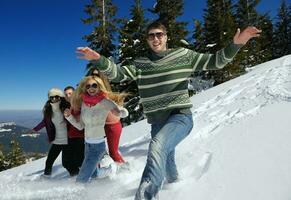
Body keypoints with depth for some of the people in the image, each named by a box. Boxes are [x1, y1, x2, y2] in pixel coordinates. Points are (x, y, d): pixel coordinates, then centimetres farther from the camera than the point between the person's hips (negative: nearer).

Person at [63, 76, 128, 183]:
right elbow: (80, 126, 8)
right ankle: (110, 170, 45)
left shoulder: (105, 102, -15)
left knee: (81, 179, -3)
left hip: (98, 145, -6)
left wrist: (118, 111, -33)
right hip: (87, 144, 6)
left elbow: (124, 113, -11)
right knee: (94, 173, 22)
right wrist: (69, 116, -5)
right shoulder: (83, 103, 1)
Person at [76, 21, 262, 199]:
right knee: (165, 159, 23)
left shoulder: (183, 55, 0)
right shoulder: (140, 64, 4)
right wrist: (98, 60, -24)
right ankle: (174, 183, 55)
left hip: (180, 117, -4)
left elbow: (215, 61, 0)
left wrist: (235, 44, -16)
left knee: (157, 146, -34)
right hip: (157, 122, 4)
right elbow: (117, 73, -7)